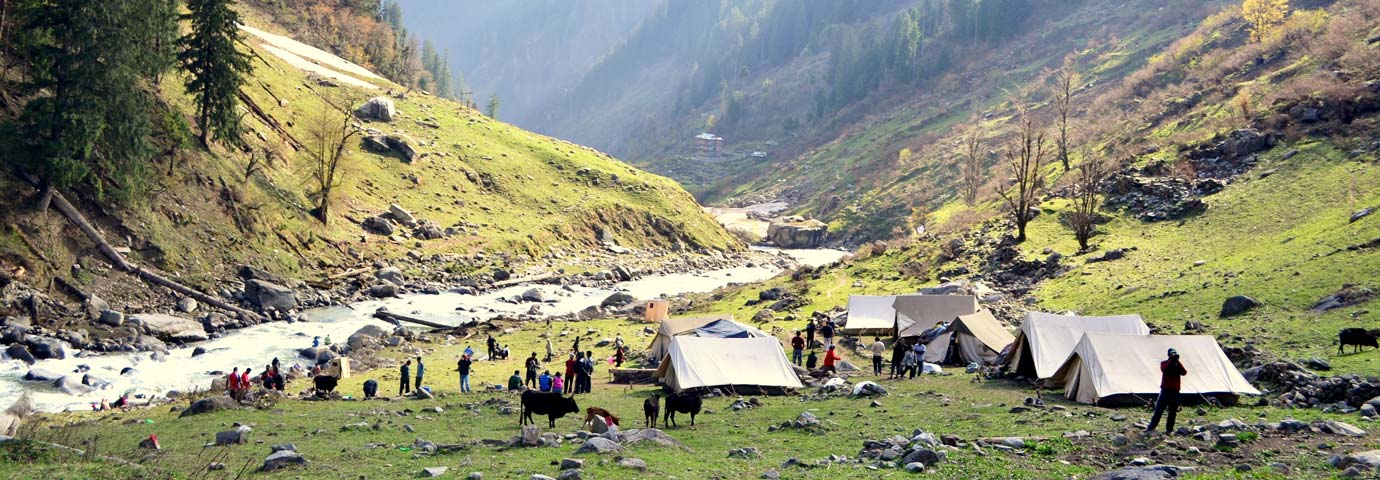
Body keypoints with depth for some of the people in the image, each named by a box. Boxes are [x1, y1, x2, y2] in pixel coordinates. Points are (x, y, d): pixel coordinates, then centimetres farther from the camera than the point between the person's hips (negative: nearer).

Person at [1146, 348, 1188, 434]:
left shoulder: (1178, 364, 7)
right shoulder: (1164, 363, 2)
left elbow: (1184, 372, -11)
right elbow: (1164, 369, -21)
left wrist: (1177, 361, -17)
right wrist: (1171, 360, -24)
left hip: (1175, 391, 2)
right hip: (1165, 389, -2)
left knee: (1173, 412, 3)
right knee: (1159, 409, -4)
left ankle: (1169, 429, 11)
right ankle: (1151, 427, 1)